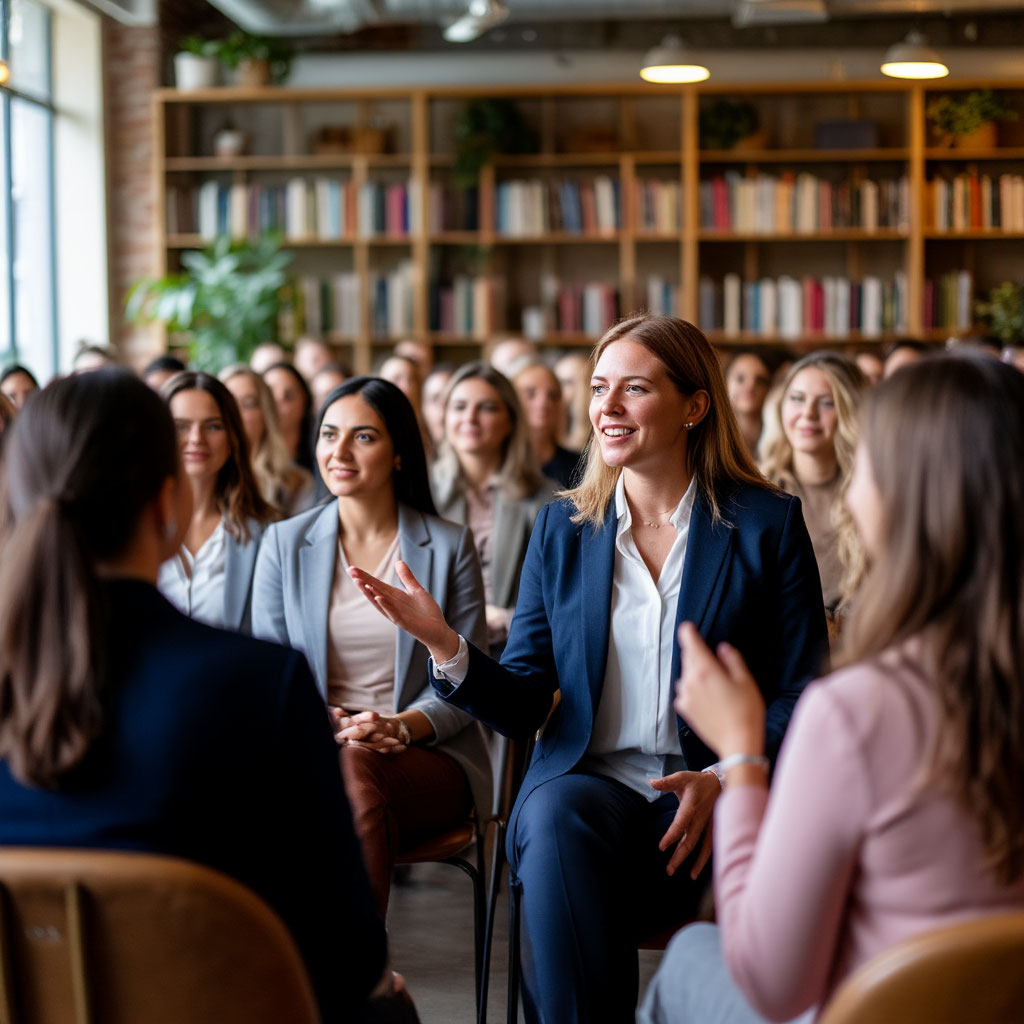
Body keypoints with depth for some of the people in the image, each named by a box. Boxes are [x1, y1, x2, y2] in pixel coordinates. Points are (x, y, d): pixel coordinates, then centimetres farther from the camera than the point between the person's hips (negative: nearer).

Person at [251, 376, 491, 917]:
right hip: (308, 756, 1)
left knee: (355, 768, -36)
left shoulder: (450, 545, 6)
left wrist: (400, 727, -17)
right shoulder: (284, 542, 11)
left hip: (427, 757, -1)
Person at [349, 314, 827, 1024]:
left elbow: (800, 696, 2)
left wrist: (724, 780, -16)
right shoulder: (563, 528, 13)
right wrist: (444, 643, -10)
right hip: (584, 784, 3)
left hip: (716, 805, -2)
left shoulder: (767, 524, 5)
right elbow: (522, 706, 9)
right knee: (556, 813, -34)